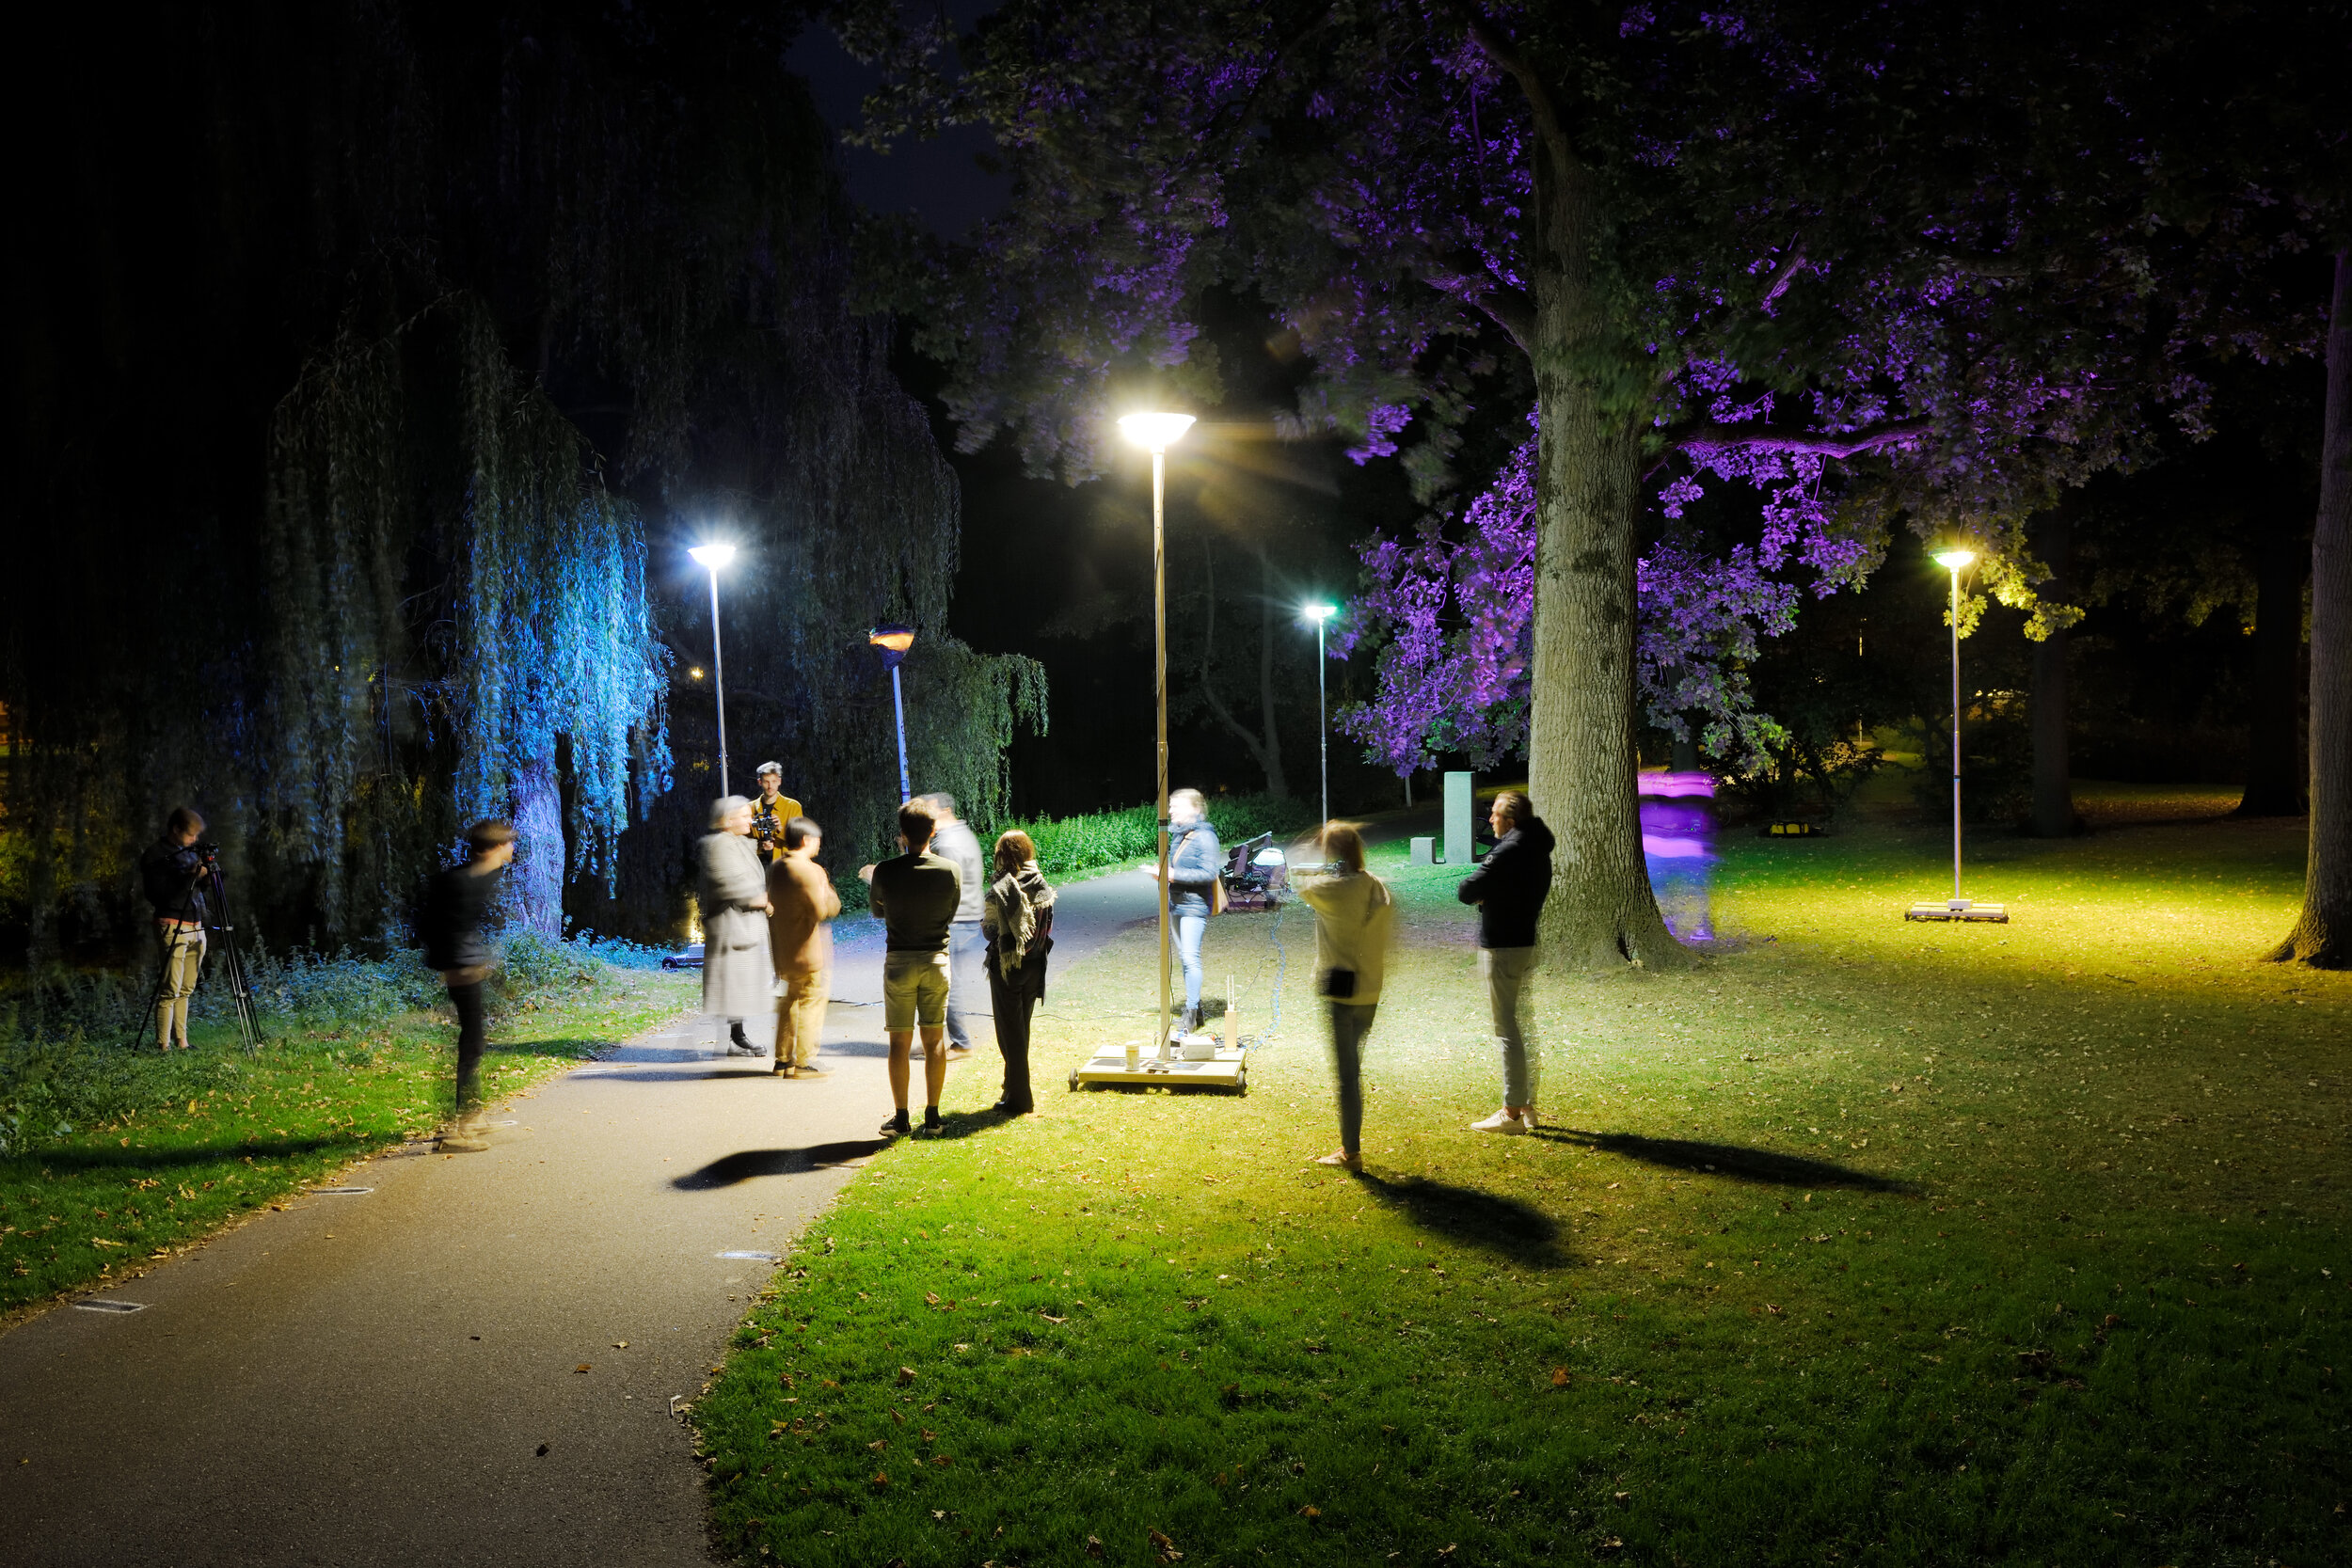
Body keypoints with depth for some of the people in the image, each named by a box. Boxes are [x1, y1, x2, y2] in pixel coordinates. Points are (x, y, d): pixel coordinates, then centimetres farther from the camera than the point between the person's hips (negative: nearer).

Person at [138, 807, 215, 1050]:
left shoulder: (189, 852, 18)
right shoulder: (155, 854, -4)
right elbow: (156, 892, -12)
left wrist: (204, 876, 1)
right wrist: (187, 877, -18)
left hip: (196, 927, 7)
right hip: (173, 927, -7)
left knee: (186, 990, 8)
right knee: (170, 990, -11)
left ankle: (181, 1042, 11)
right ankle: (163, 1045, -9)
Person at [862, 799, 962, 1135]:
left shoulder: (885, 871, -12)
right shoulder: (951, 870, -8)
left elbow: (878, 911, 6)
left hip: (899, 961, -2)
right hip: (936, 960, 2)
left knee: (900, 1042, 5)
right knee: (934, 1038, 9)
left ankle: (900, 1118, 8)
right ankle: (932, 1115, 12)